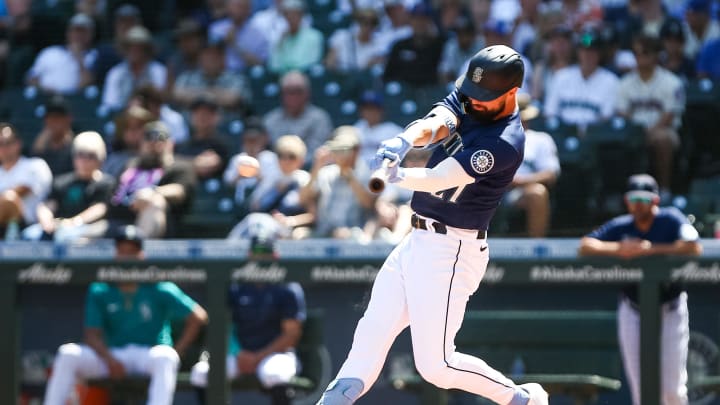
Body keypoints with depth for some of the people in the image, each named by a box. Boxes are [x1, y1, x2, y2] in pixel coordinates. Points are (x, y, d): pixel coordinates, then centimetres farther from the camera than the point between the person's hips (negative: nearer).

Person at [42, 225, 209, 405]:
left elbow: (198, 316, -1)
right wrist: (109, 359, -19)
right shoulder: (99, 291, 5)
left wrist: (175, 353, -8)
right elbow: (92, 335, 0)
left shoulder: (159, 289, -3)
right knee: (67, 354, -19)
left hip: (151, 354, -3)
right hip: (113, 356, 3)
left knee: (164, 357, -38)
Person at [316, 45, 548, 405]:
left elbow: (438, 179, -30)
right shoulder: (464, 102, 4)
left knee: (436, 366, -5)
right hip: (417, 240, 9)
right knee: (373, 331, 6)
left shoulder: (505, 143, -20)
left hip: (449, 253, -9)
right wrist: (404, 141, -40)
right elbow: (435, 124, -16)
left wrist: (395, 175, -49)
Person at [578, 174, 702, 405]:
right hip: (633, 312, 2)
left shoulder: (671, 220, -9)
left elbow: (693, 247, -25)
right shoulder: (620, 227, -2)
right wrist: (618, 249, -26)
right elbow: (585, 247, -11)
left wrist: (650, 250, -26)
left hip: (670, 310, -2)